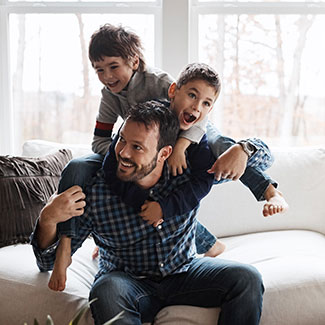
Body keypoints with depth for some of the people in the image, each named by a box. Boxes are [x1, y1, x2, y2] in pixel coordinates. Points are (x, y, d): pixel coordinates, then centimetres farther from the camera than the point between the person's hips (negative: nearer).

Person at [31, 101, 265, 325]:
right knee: (106, 291, -36)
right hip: (128, 282, -2)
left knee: (247, 279, -19)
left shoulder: (187, 174, -15)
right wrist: (48, 221, -35)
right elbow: (49, 261, -13)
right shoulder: (94, 191, -20)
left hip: (184, 273, 2)